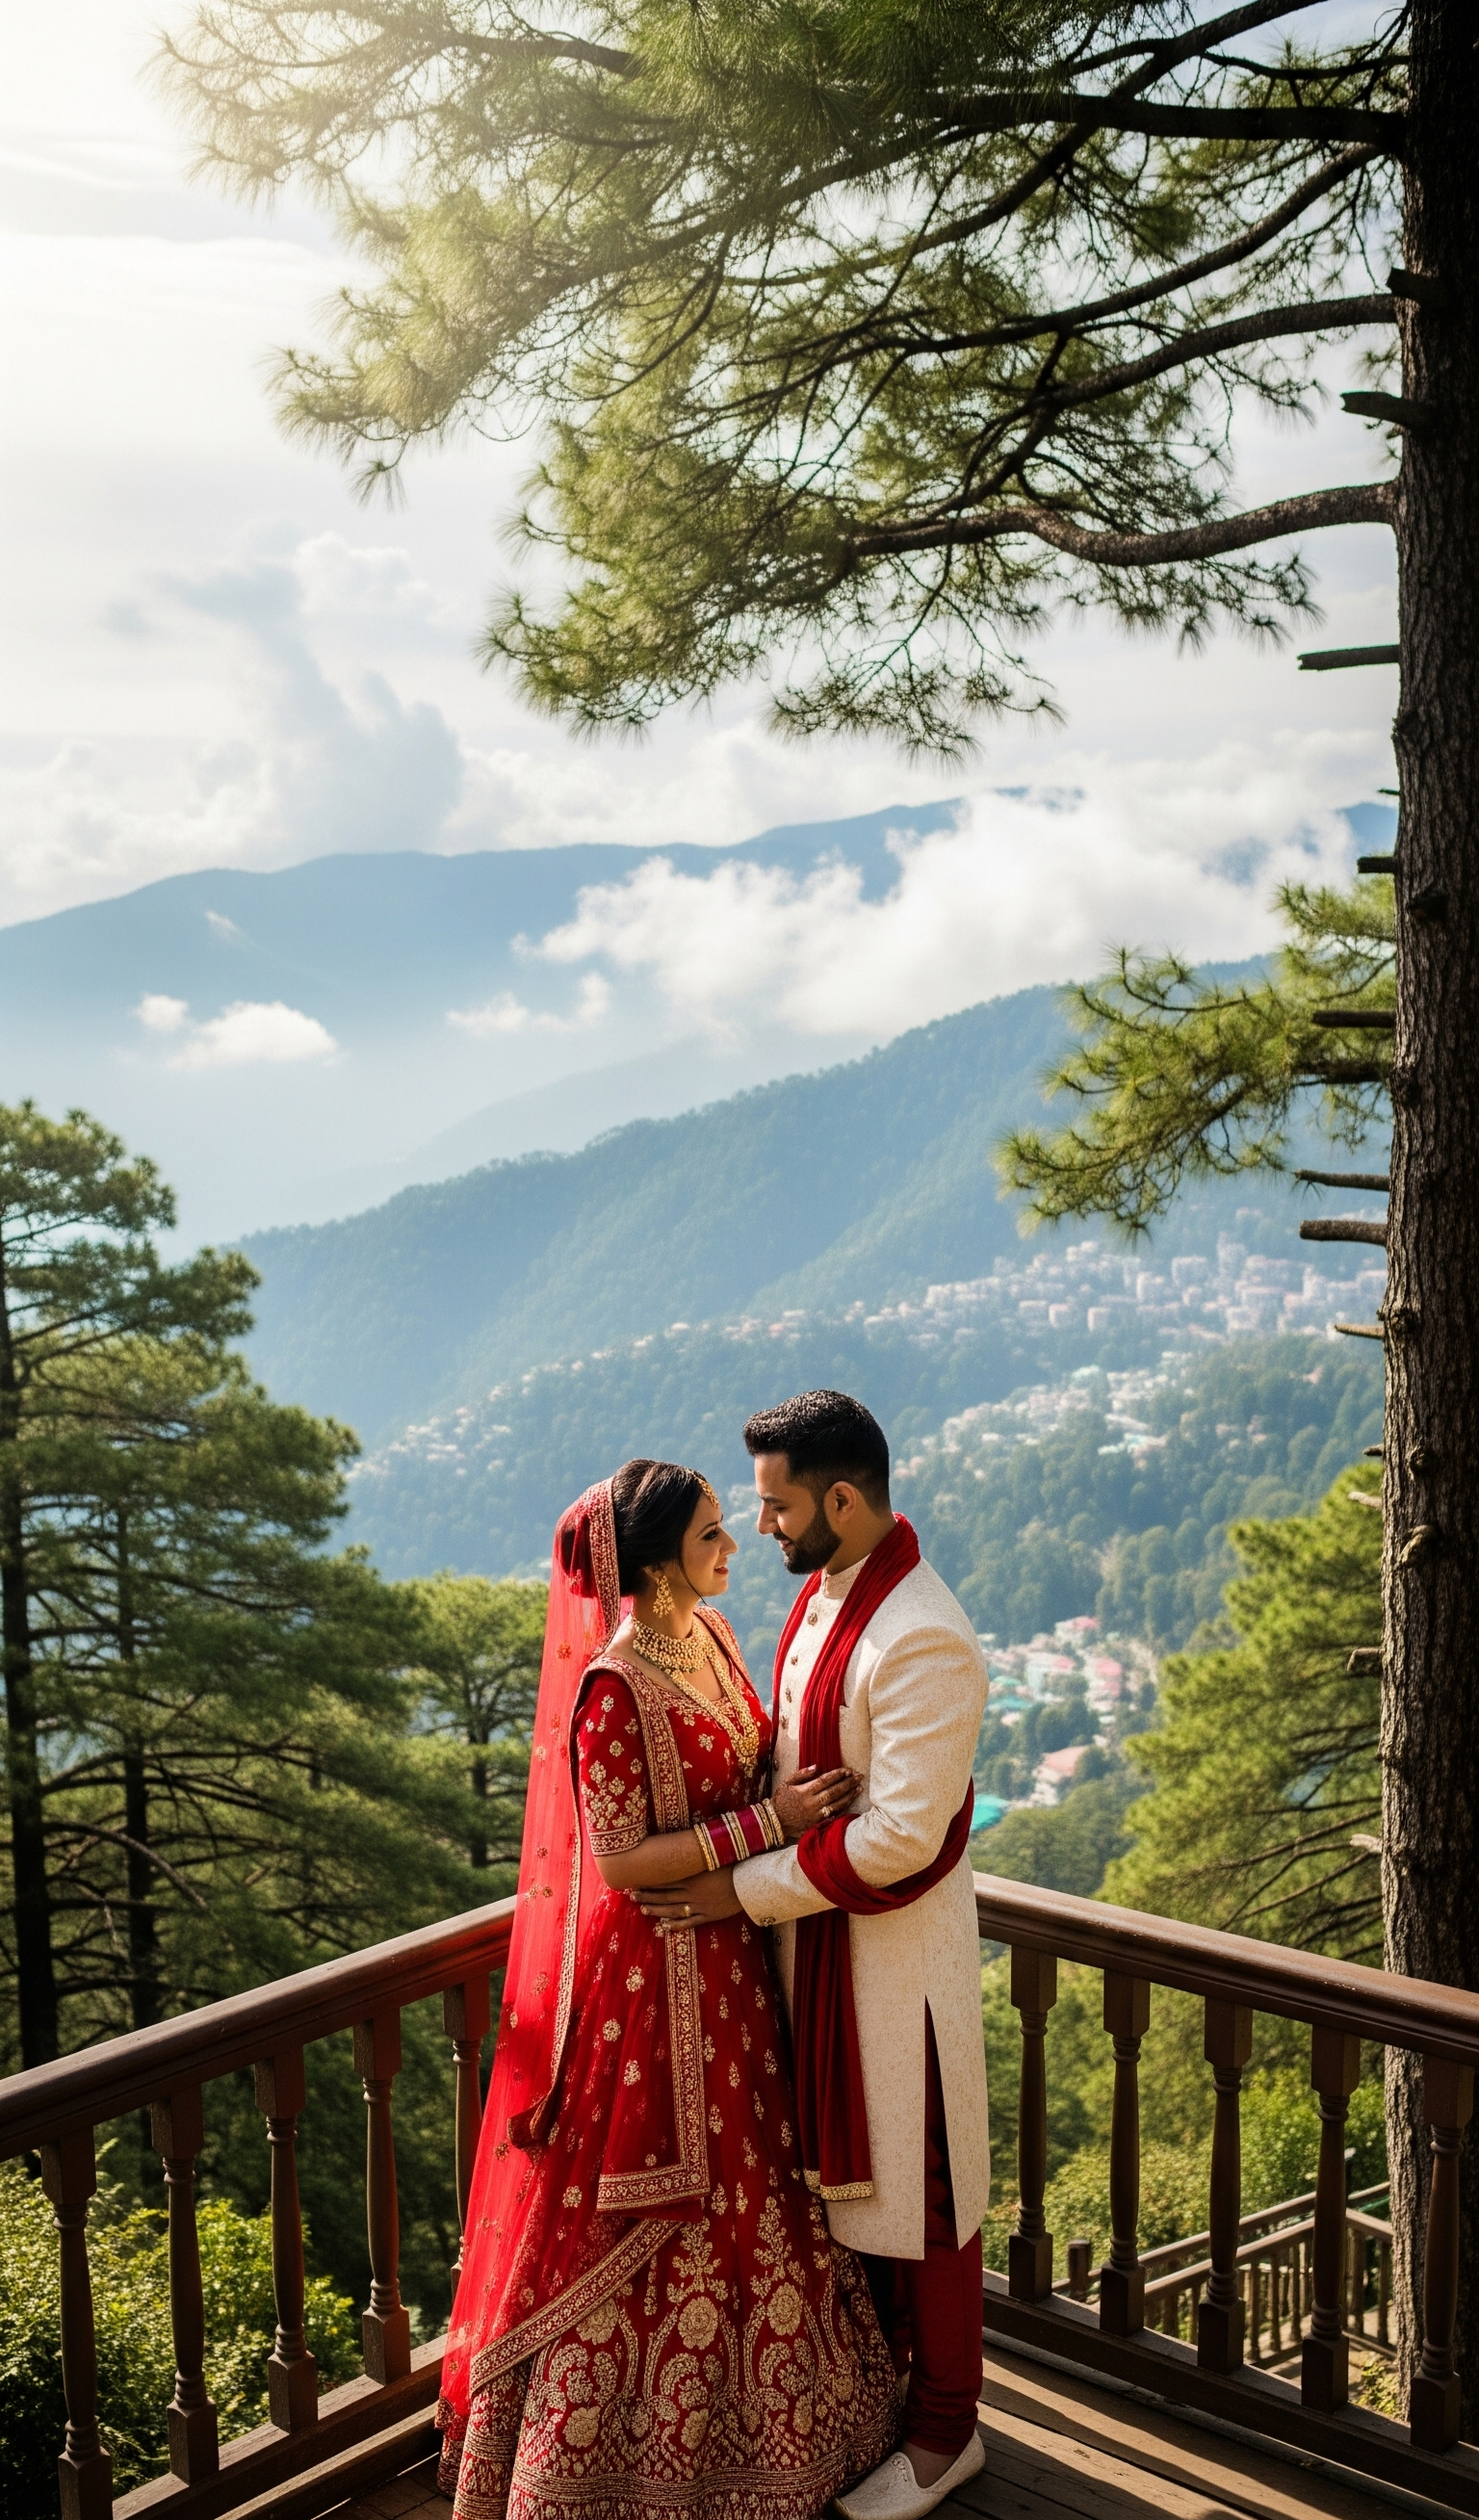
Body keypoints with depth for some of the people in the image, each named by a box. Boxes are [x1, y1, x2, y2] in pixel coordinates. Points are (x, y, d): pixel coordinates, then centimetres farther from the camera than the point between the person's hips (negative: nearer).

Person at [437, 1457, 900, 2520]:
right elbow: (624, 1859, -24)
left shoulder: (714, 1635, 0)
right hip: (652, 1975, -8)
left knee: (736, 2187, 22)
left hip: (731, 1959, 8)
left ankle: (727, 2409, 42)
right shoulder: (613, 1687, -25)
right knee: (643, 2211, 7)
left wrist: (801, 1794, -4)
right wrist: (771, 1820, -24)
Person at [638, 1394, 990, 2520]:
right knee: (851, 2164, 22)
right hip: (821, 1934, 8)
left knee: (917, 2183, 9)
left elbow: (899, 1835, -28)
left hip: (899, 1951, -8)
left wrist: (745, 1889, -21)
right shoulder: (824, 1592, 2)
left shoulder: (923, 1642, -27)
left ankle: (945, 2429, 29)